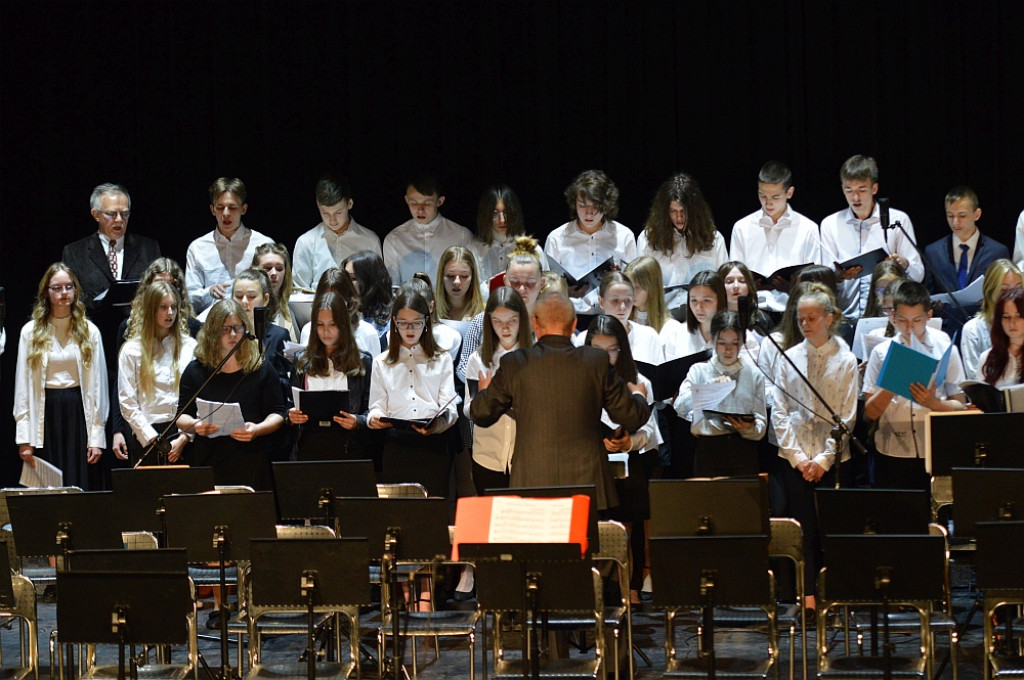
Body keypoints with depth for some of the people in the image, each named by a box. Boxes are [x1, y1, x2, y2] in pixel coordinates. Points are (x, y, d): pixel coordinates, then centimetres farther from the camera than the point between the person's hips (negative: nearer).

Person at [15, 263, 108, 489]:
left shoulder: (89, 331, 7)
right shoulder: (31, 332, 5)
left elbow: (97, 386, 5)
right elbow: (22, 388, 4)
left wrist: (97, 437, -2)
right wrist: (24, 438, -3)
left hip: (78, 413, 0)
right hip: (45, 414, 0)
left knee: (81, 487, -3)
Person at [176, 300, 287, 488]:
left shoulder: (262, 370, 7)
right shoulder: (195, 371, 9)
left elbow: (278, 414, 6)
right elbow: (182, 416, 11)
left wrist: (257, 429, -14)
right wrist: (195, 426, -12)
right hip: (209, 462, 0)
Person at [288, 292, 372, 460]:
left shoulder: (362, 362, 7)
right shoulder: (303, 363, 14)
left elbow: (370, 409, 3)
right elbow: (292, 403, 15)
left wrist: (357, 422, -16)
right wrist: (291, 415, -6)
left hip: (347, 447, -2)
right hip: (309, 445, 2)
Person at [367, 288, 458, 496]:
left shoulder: (442, 360, 12)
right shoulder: (382, 363, 16)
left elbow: (449, 408, 3)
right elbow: (377, 406, 11)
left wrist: (437, 424, -19)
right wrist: (375, 419, -13)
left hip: (434, 443, -1)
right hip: (396, 446, 1)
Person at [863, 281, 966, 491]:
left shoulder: (944, 349, 4)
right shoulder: (882, 352, 5)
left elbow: (960, 406, 3)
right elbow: (870, 412, 1)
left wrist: (933, 403, -16)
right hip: (893, 455, 0)